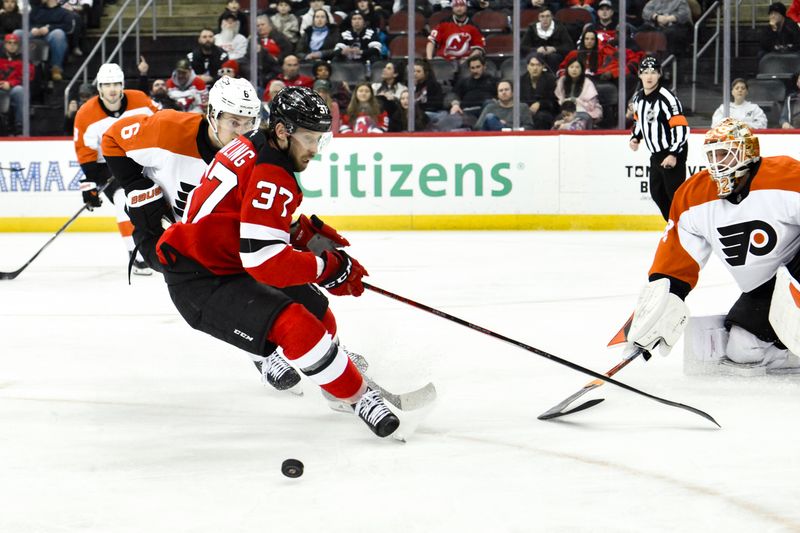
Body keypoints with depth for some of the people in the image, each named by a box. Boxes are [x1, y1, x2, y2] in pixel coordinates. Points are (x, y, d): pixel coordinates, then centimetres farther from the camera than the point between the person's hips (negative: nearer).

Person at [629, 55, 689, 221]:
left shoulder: (667, 98, -21)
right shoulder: (638, 97, 5)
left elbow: (681, 128, -24)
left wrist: (674, 154, -28)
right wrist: (635, 137, 5)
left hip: (673, 153, -9)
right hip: (656, 154, 9)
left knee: (675, 194, -12)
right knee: (657, 193, 16)